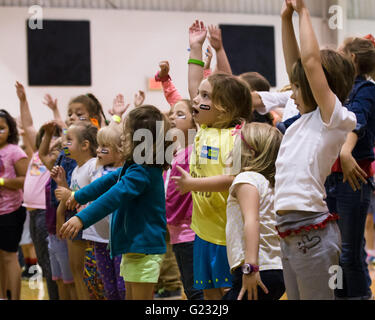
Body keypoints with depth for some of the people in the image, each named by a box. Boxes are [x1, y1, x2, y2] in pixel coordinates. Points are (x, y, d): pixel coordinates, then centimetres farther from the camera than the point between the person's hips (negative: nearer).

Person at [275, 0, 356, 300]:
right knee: (296, 297, 13)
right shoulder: (306, 120, 14)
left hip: (312, 232, -9)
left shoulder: (336, 119, -8)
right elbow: (295, 64, 19)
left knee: (317, 297, -3)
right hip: (289, 233, 9)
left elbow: (310, 60, -14)